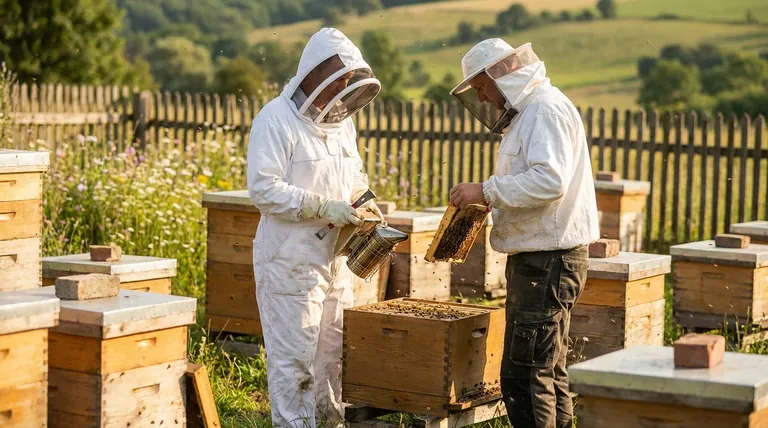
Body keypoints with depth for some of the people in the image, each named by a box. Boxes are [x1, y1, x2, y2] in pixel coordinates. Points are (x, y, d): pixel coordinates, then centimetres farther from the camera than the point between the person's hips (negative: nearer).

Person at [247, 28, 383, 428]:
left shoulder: (340, 119, 12)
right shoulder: (276, 120, -14)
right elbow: (263, 188, -20)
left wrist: (364, 198, 4)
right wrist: (323, 207, -23)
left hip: (334, 255, 8)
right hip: (290, 257, -8)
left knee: (334, 349, 15)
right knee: (294, 355, -3)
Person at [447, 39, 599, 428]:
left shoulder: (546, 108, -14)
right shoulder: (528, 110, 19)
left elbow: (550, 179, -26)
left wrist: (486, 191, -21)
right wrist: (493, 200, 15)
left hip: (548, 259, -11)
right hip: (540, 254, 11)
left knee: (524, 374, -10)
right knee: (548, 370, 16)